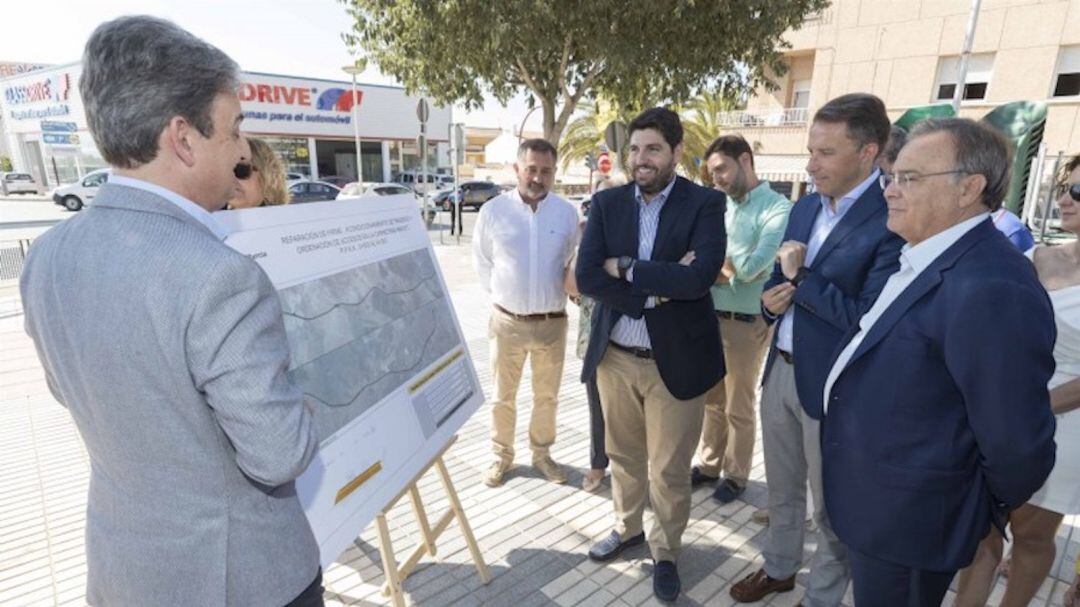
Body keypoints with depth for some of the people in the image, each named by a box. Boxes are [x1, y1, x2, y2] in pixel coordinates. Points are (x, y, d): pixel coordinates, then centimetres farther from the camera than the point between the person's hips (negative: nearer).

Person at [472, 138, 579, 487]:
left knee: (547, 396, 16)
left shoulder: (567, 213, -3)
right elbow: (482, 262, 4)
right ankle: (502, 455, 33)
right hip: (507, 321, -1)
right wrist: (500, 294, 5)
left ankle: (541, 453, 36)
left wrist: (558, 292, 8)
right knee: (503, 397, 13)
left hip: (552, 323, 1)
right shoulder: (493, 210, -7)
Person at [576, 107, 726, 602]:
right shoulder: (607, 203, 1)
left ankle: (666, 553, 36)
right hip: (615, 356, 3)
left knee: (669, 470, 11)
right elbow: (586, 277, -10)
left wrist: (627, 268, -17)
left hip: (676, 359, -3)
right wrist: (657, 287, -18)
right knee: (623, 455, 21)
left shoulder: (705, 204, -8)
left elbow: (700, 277, -23)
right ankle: (627, 528, 46)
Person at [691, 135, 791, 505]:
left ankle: (735, 474, 29)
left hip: (746, 322, -5)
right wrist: (729, 269, -13)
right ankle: (709, 464, 35)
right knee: (711, 401, 18)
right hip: (710, 317, 6)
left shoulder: (777, 208, -12)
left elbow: (752, 267, -22)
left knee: (739, 407, 10)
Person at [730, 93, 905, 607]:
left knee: (831, 505, 15)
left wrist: (801, 279, -18)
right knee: (782, 487, 24)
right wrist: (773, 299, -7)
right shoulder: (805, 206, 5)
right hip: (780, 370, 7)